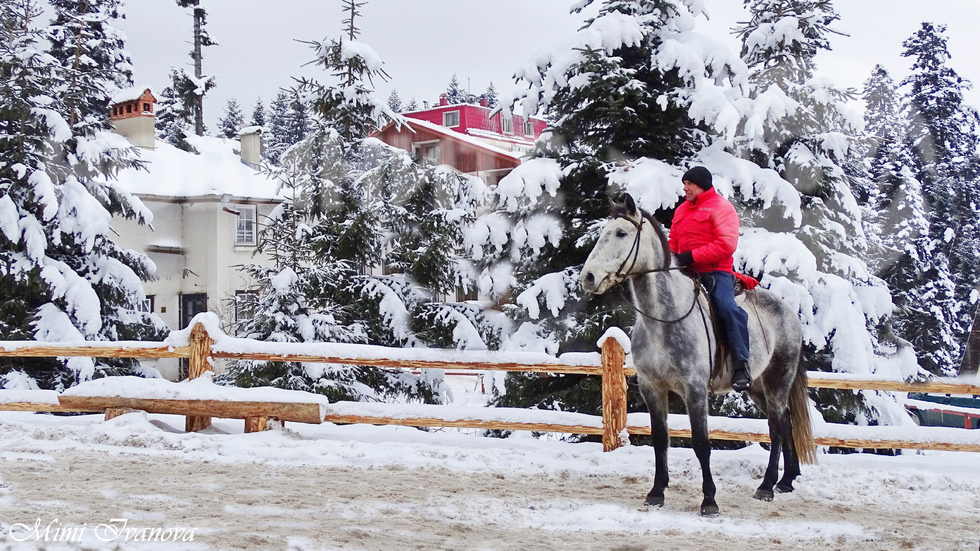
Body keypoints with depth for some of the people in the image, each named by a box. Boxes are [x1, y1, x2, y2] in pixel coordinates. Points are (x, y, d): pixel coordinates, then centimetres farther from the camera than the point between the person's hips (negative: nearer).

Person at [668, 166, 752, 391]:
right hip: (687, 273, 8)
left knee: (726, 306, -30)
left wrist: (692, 256, -21)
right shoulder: (682, 210, 19)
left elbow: (726, 245, -17)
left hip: (716, 272, -8)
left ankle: (742, 365, -24)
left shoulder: (721, 207, -4)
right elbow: (673, 242, 26)